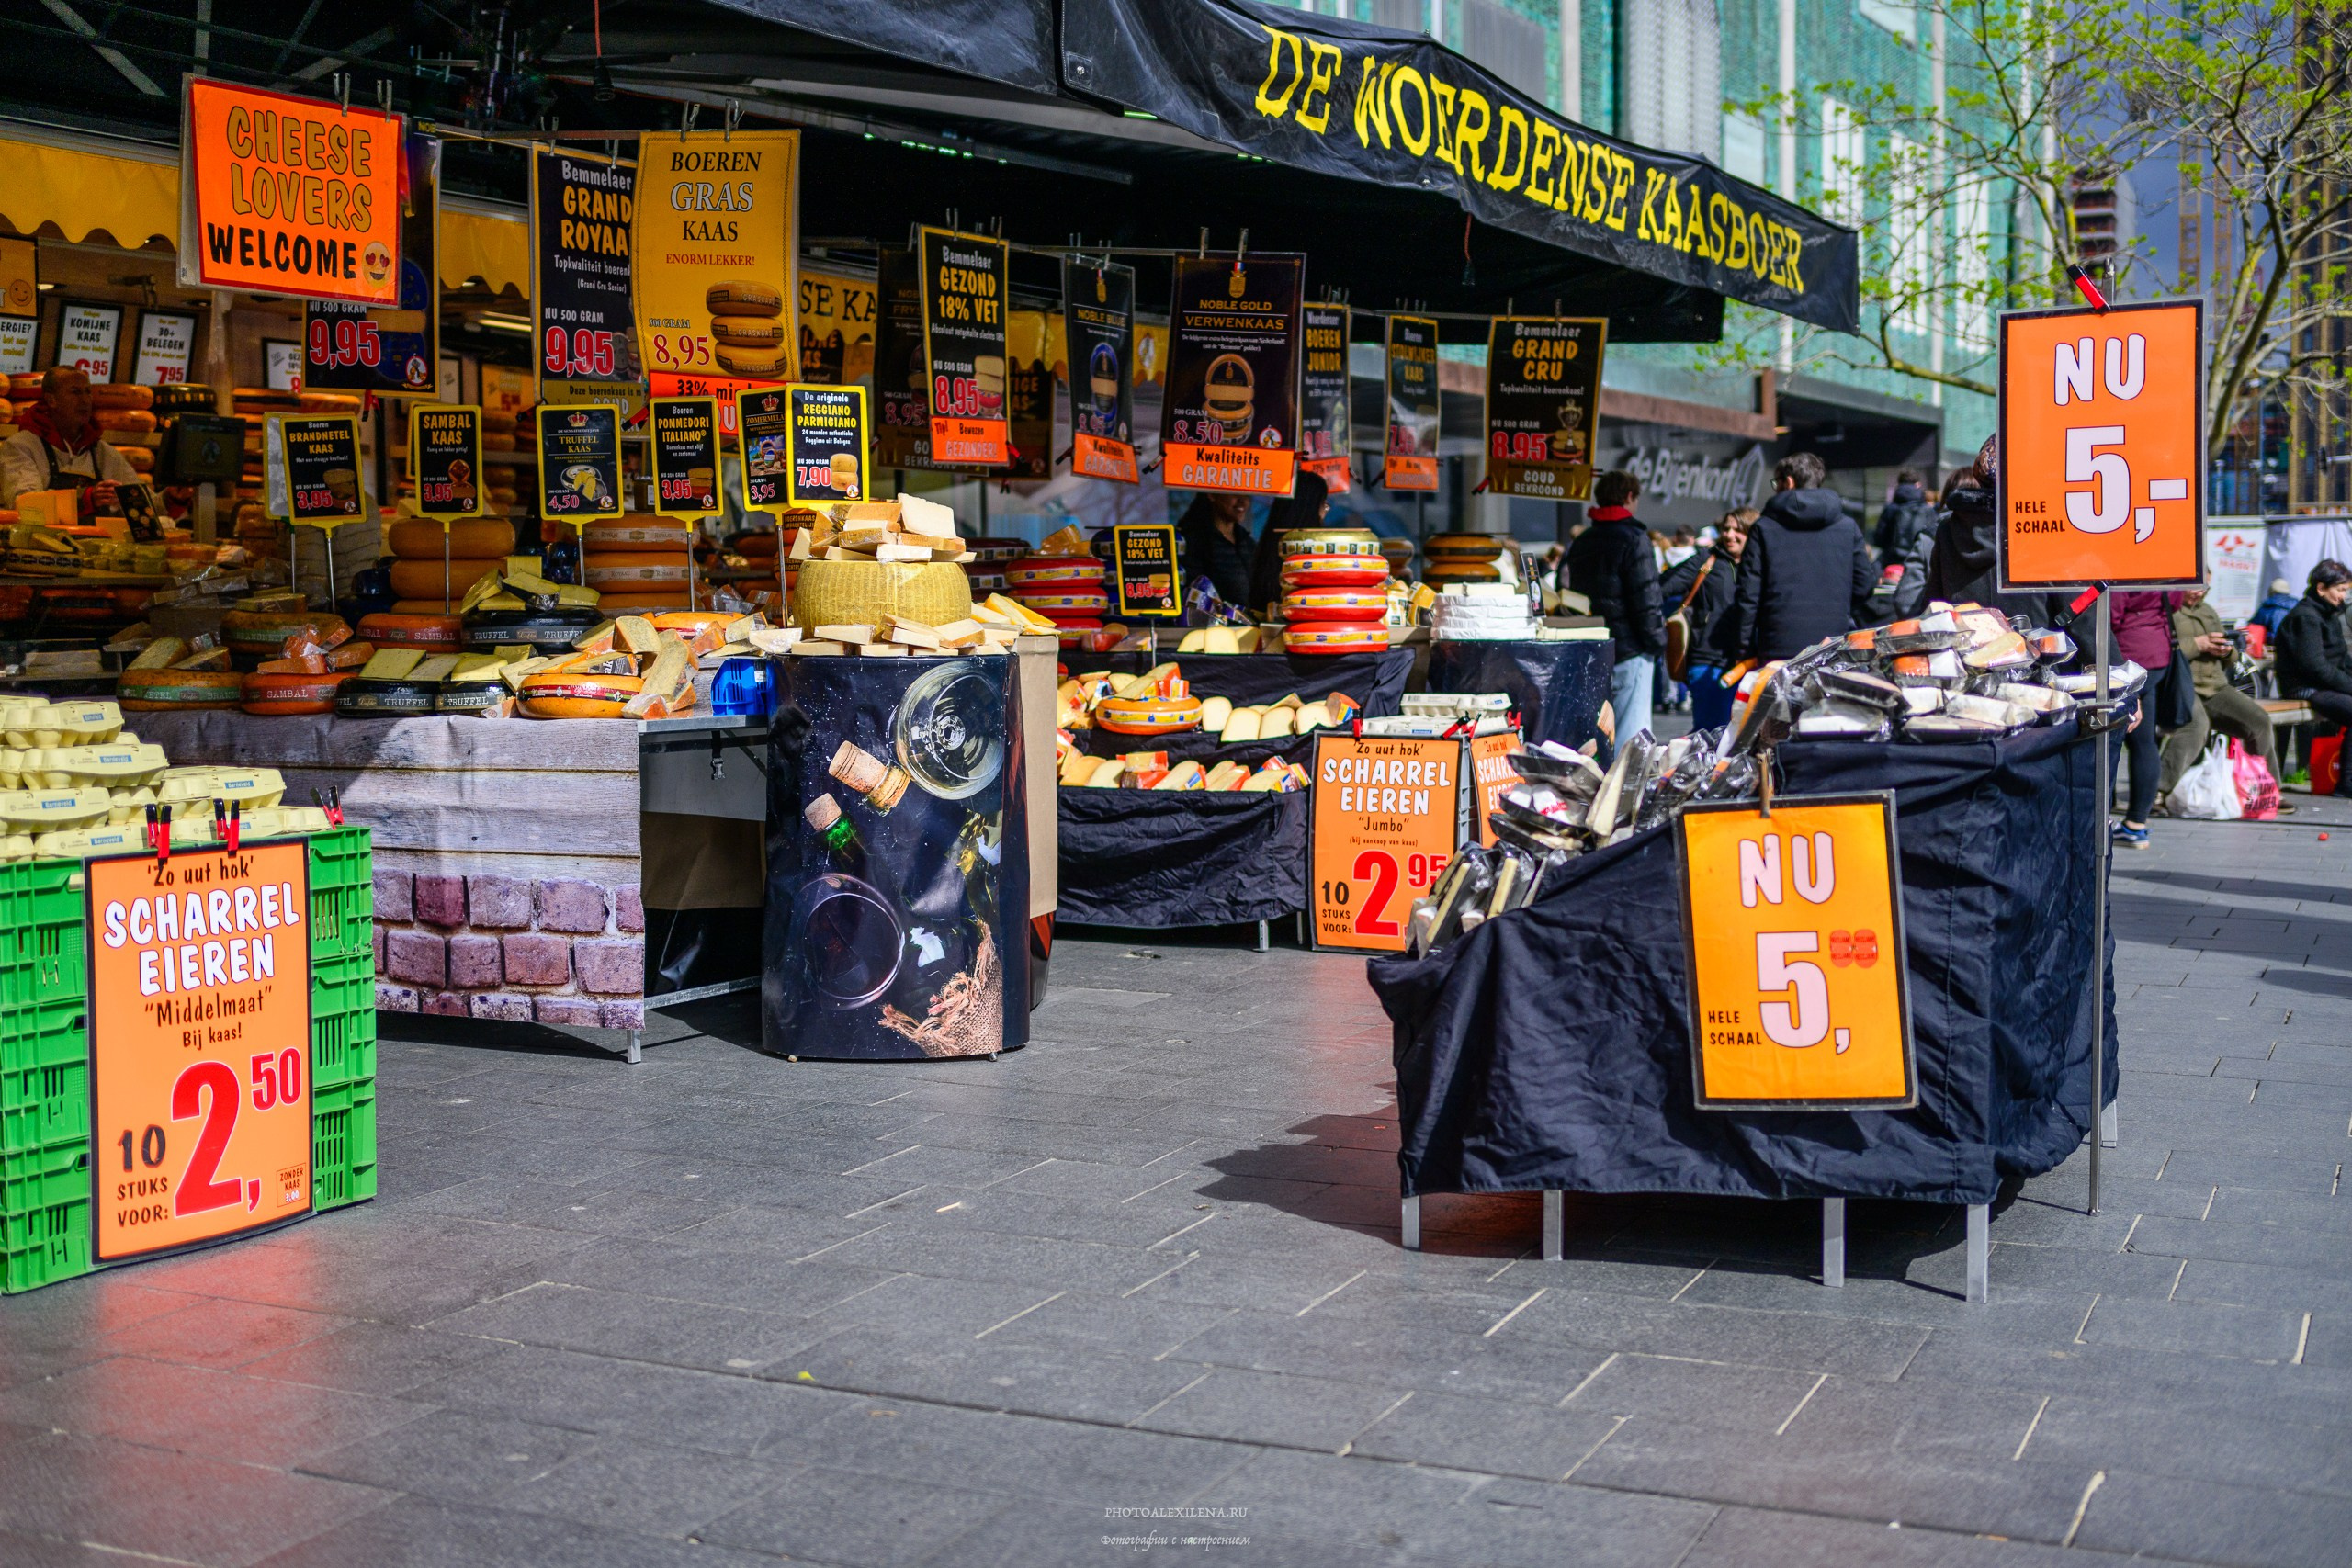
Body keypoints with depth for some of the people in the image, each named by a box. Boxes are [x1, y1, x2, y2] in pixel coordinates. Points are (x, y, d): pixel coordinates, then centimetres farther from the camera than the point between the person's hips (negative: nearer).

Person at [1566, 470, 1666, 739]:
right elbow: (1646, 598, -13)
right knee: (1631, 735, -7)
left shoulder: (1580, 543, 15)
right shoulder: (1633, 538, -9)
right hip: (1629, 650, -7)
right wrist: (1657, 641, -4)